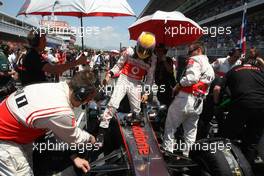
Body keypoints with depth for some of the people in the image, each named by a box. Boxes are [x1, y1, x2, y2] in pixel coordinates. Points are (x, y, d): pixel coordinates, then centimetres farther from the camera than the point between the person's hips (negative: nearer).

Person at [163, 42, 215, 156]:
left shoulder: (196, 60, -4)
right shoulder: (211, 69, 23)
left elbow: (192, 77, -23)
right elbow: (207, 89, 18)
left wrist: (178, 85, -14)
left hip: (185, 98, -8)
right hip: (198, 103, 8)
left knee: (170, 125, 7)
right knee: (191, 130, 17)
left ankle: (167, 150, 11)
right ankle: (186, 154, 24)